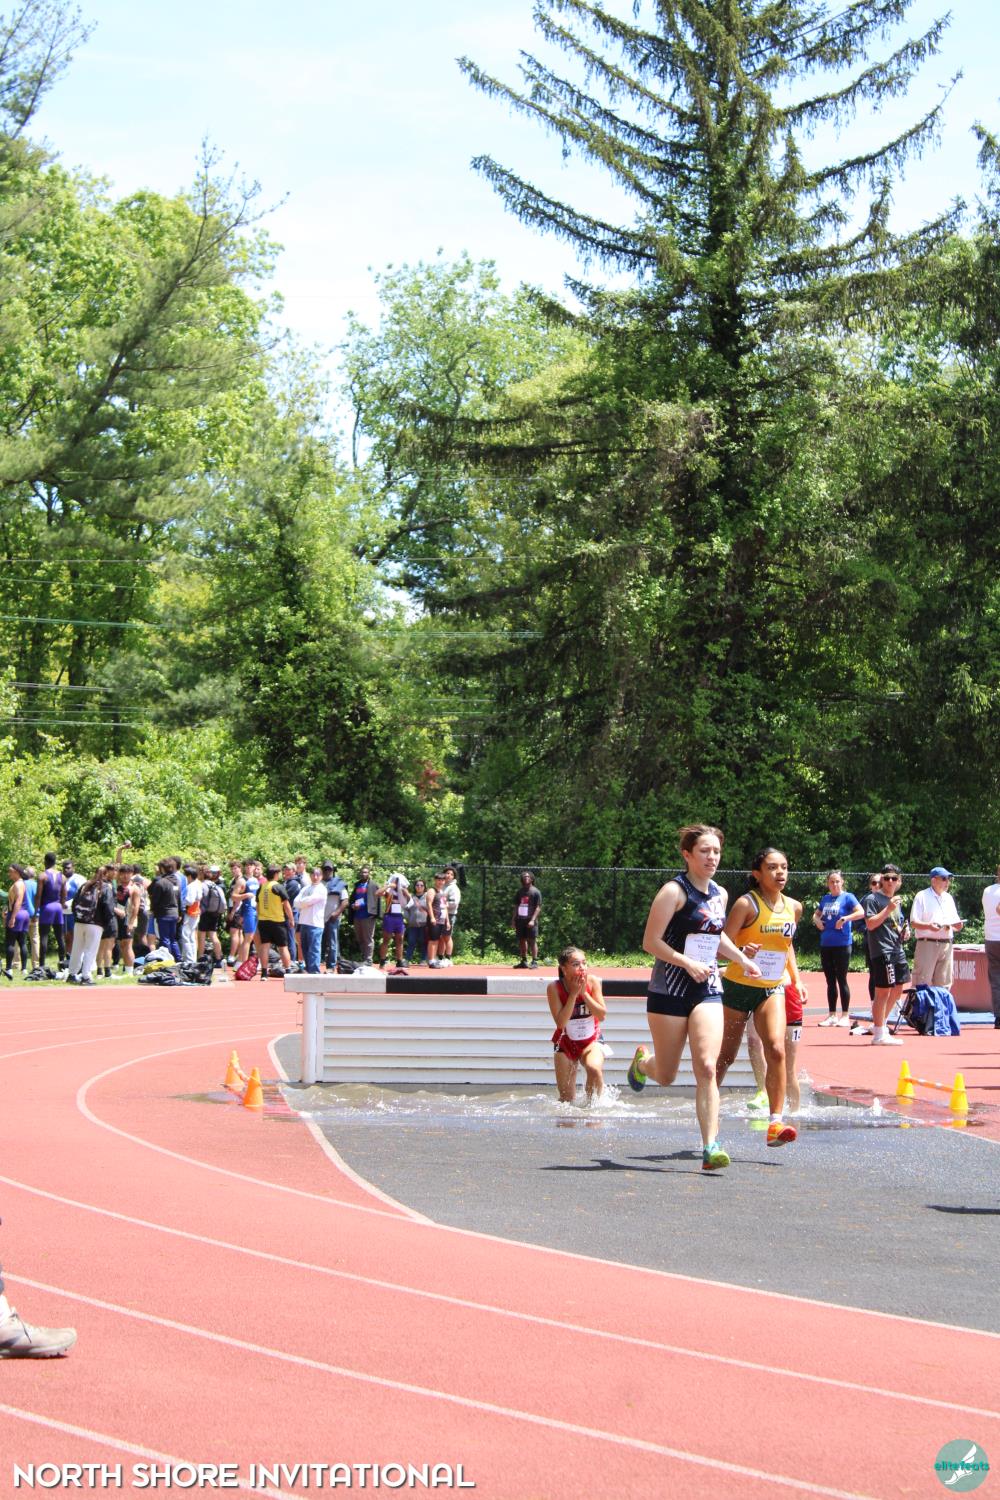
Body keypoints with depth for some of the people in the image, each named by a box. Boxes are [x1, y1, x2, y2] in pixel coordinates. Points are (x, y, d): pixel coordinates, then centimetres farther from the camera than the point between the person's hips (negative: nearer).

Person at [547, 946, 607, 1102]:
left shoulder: (592, 981, -12)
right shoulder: (554, 988, -17)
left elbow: (602, 1015, -15)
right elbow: (561, 1022, -24)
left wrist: (584, 993, -22)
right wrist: (573, 993, -26)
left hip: (591, 1041, 0)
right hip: (565, 1043, 0)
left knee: (594, 1068, -34)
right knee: (566, 1100, 2)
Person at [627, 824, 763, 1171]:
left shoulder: (720, 895, 11)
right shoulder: (674, 891, -10)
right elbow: (651, 941, -14)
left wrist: (743, 959, 20)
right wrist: (689, 964, -22)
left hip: (707, 992, 4)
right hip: (669, 991, -4)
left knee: (707, 1068, -13)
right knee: (666, 1077, 8)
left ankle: (710, 1147, -16)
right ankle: (642, 1061, 45)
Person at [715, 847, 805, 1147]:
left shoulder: (794, 908, 5)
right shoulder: (747, 904, -13)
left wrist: (796, 979, 14)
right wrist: (741, 952, -35)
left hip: (771, 989, 4)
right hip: (738, 987, -4)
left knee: (776, 1050, -17)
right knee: (726, 1055, 7)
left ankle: (775, 1123, -20)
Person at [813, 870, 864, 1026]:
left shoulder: (847, 897, -4)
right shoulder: (825, 899, 13)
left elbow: (861, 913, -16)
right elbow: (816, 914, 26)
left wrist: (845, 918, -25)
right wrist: (817, 920, 5)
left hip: (842, 944, -6)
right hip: (825, 944, 6)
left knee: (841, 979, -3)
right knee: (830, 981, 9)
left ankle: (845, 1016, 3)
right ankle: (832, 1016, 14)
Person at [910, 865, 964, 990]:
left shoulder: (949, 898, 19)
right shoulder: (922, 896, 0)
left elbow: (956, 926, 20)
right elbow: (913, 923, -8)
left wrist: (958, 925, -3)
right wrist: (929, 926, -25)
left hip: (947, 945, 6)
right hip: (927, 943, -6)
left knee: (944, 984, 7)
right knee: (922, 984, -9)